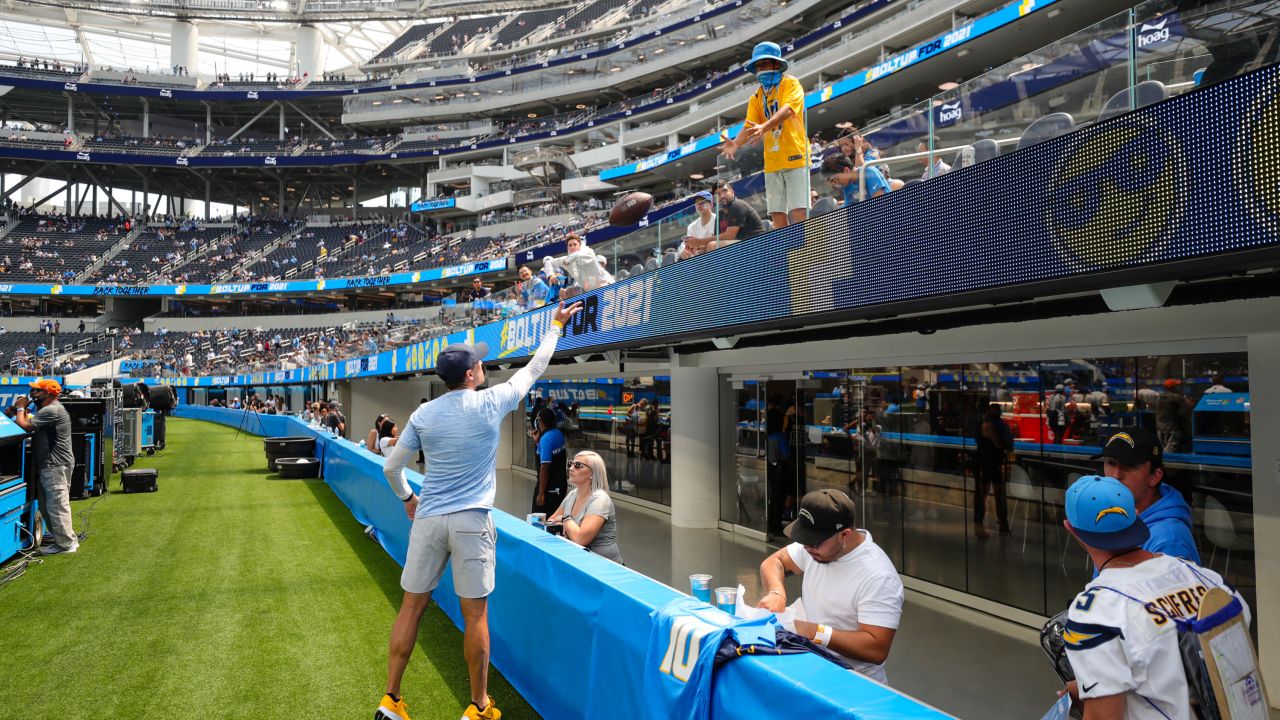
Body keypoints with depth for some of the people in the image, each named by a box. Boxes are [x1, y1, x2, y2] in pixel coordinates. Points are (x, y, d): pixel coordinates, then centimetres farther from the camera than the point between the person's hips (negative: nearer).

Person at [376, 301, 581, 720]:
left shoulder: (423, 414, 2)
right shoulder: (491, 403, -5)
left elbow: (391, 468, 7)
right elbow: (535, 369, 9)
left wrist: (407, 498, 26)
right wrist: (556, 326, 21)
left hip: (428, 519, 3)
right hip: (472, 522, -3)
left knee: (412, 607, 11)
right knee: (475, 614, 5)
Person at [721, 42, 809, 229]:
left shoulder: (791, 84, 1)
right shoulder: (756, 97, 16)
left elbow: (787, 109, -18)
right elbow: (749, 126, 5)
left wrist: (764, 127, -36)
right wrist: (735, 144, -17)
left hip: (795, 157, -5)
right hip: (772, 163, 5)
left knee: (798, 212, -14)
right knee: (777, 215, 3)